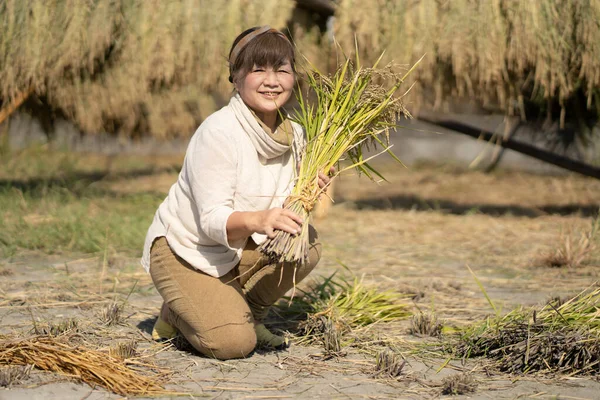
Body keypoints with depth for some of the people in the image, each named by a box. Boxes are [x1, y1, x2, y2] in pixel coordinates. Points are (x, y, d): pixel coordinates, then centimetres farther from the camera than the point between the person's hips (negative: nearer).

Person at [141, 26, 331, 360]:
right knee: (233, 343, -24)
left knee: (307, 241, -19)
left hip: (241, 250, 7)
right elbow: (213, 220, -30)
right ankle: (177, 311, 8)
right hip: (185, 251, -6)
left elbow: (286, 215, 0)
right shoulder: (218, 132, -25)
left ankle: (250, 313, 4)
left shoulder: (294, 135, -4)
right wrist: (257, 220, -50)